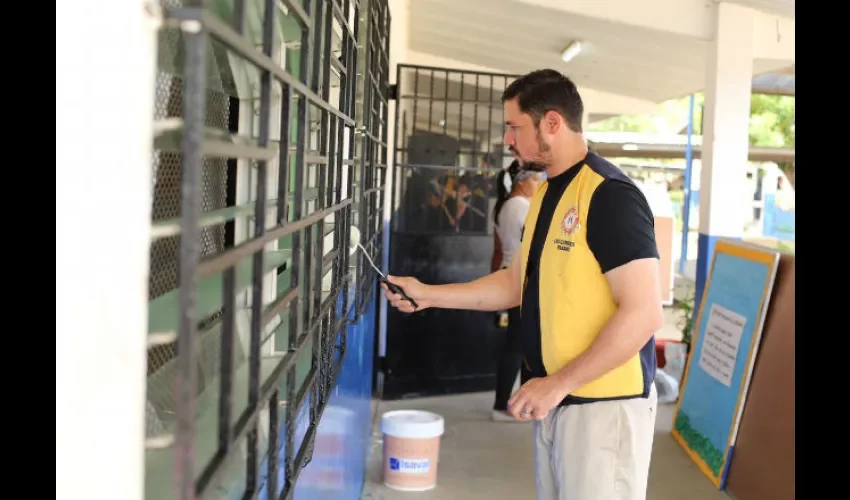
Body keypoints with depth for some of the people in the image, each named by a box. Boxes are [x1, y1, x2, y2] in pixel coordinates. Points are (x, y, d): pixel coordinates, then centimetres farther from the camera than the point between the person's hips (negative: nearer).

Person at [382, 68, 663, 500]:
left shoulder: (610, 194, -18)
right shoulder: (545, 194, 11)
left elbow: (644, 313, -22)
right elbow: (517, 282, 18)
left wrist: (558, 383, -21)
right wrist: (428, 295, 12)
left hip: (603, 404, -8)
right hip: (557, 398, 8)